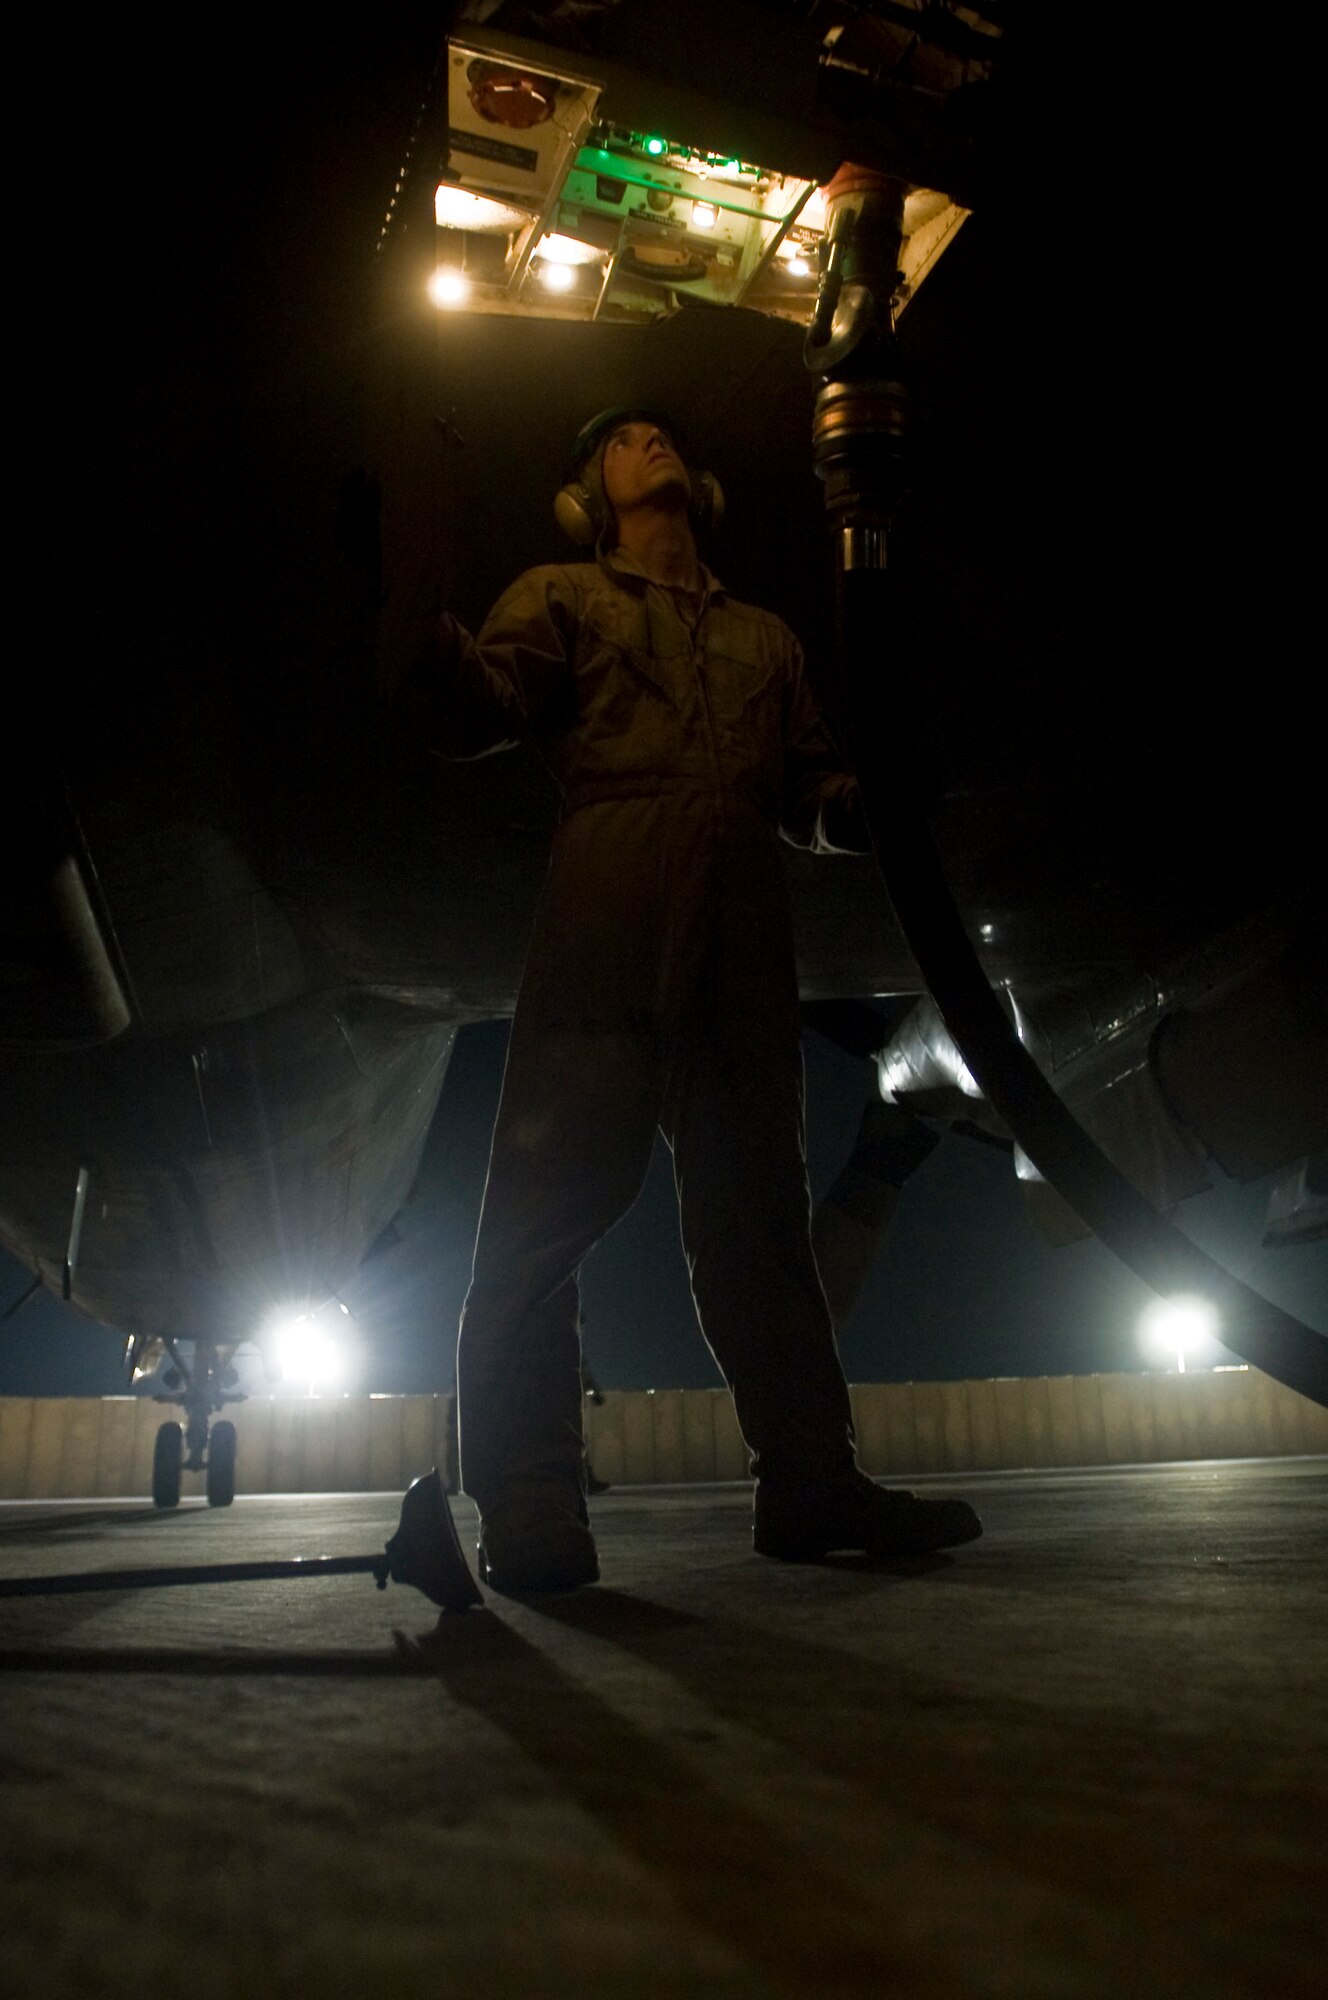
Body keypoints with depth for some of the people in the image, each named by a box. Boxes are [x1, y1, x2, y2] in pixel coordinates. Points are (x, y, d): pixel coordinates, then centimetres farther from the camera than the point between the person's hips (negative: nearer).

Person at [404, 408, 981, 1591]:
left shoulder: (766, 637, 33)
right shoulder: (562, 598, 21)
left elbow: (811, 785, 22)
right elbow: (478, 713, 3)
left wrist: (864, 804, -2)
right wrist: (422, 626, -19)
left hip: (745, 917, 4)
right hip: (610, 900, -4)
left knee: (758, 1200, 2)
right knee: (561, 1177, -12)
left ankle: (810, 1481, 5)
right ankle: (528, 1503, -9)